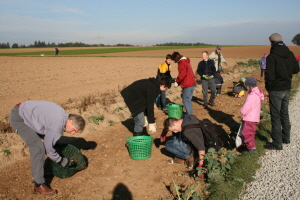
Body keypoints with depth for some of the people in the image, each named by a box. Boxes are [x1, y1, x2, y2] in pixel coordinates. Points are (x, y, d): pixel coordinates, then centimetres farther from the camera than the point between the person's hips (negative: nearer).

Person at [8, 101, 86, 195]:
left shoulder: (63, 115, 2)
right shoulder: (57, 126, -25)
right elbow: (48, 147, -15)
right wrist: (61, 161, -2)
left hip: (24, 111, 10)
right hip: (18, 118, -10)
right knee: (38, 147, -16)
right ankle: (39, 185, -11)